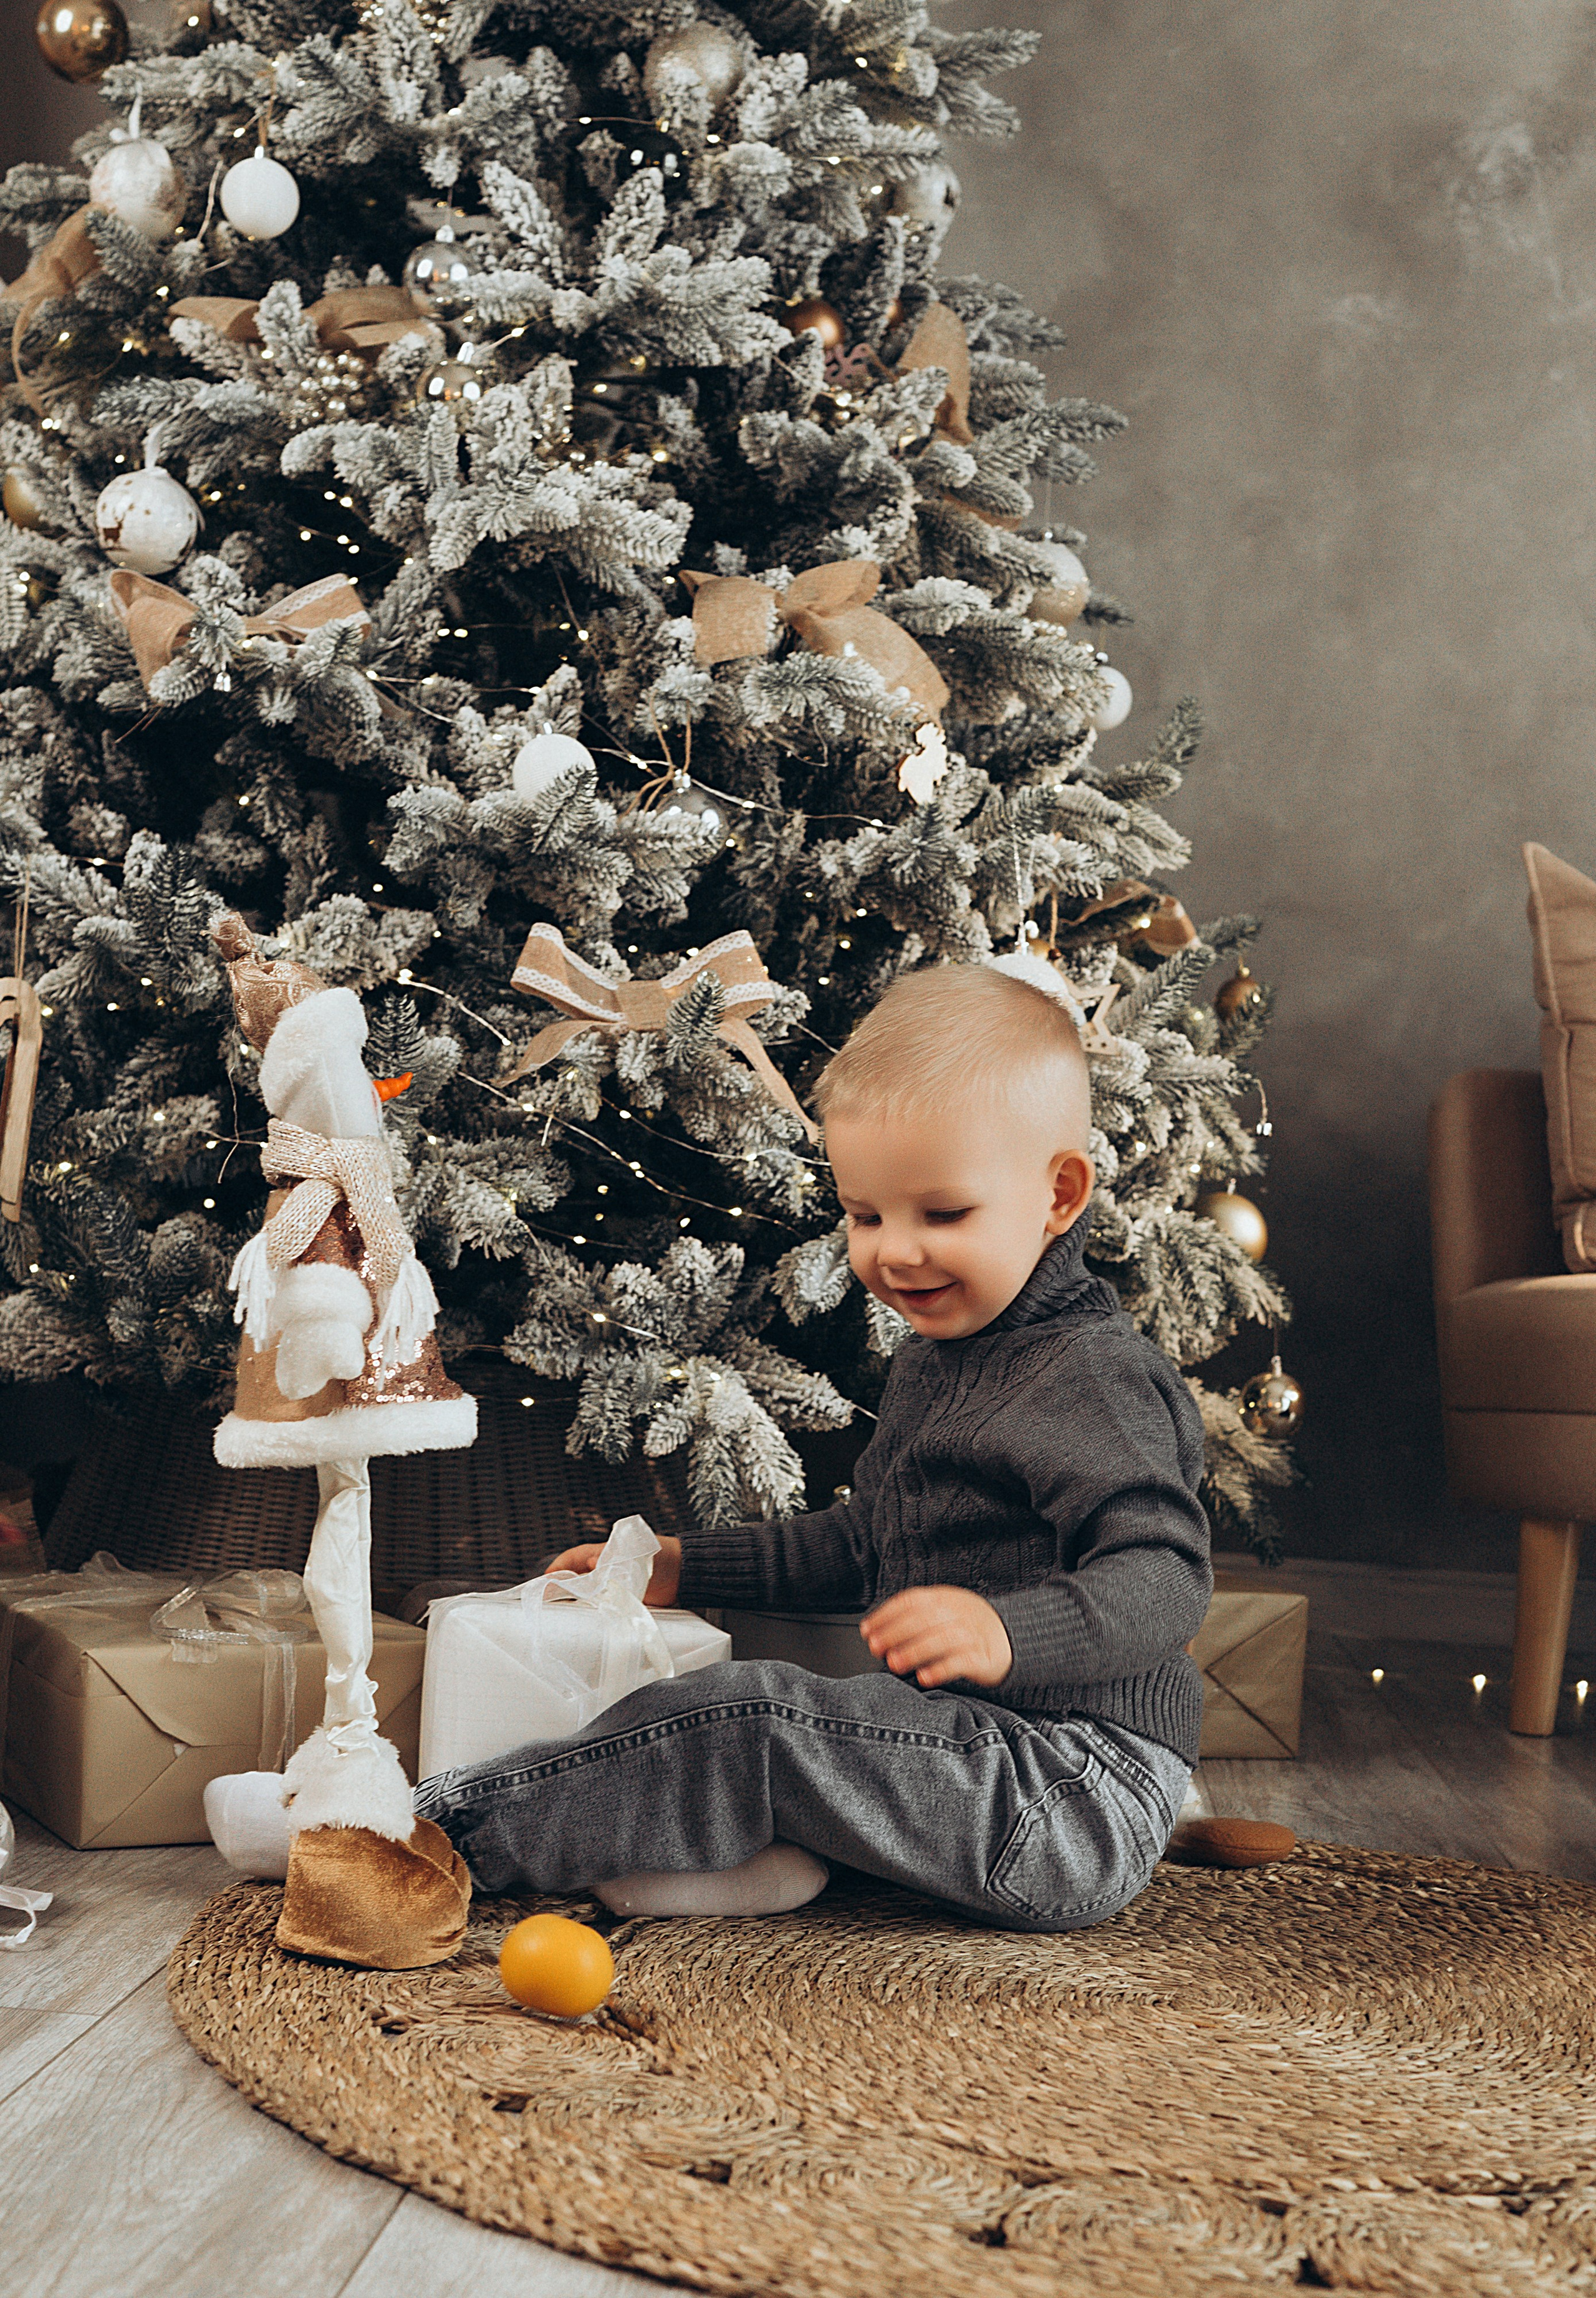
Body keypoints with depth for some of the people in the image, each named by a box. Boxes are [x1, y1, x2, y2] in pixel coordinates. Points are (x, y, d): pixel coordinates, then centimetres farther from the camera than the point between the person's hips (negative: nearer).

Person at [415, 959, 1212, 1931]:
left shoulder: (1094, 1377, -16)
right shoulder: (941, 1354, 16)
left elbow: (1166, 1578, -27)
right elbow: (872, 1542, 27)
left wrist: (1007, 1632, -44)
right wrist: (685, 1567, 25)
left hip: (1077, 1804, -11)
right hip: (982, 1741, 11)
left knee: (752, 1721, -19)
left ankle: (447, 1827, -11)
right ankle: (778, 1842, -15)